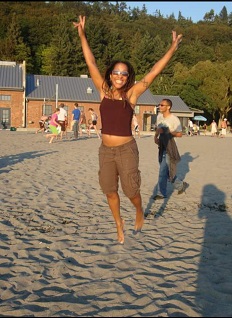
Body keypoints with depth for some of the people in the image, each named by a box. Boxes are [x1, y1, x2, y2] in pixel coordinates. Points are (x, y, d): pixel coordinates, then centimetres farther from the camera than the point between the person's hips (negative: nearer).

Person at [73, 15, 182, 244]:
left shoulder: (131, 94, -5)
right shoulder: (104, 91, 1)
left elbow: (154, 72, -6)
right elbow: (91, 63, 0)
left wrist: (172, 48, -8)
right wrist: (82, 34, -3)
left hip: (126, 150, -3)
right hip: (105, 150, 3)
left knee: (130, 191, 4)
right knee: (110, 191, 13)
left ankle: (140, 212, 38)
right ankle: (119, 223, 37)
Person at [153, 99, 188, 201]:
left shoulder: (174, 119, -14)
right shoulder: (159, 116, 7)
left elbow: (179, 134, -16)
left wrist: (166, 131, -24)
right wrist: (155, 136, 2)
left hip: (169, 147, -8)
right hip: (161, 146, 8)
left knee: (163, 171, -6)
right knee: (166, 170, 15)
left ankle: (161, 193, 6)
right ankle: (180, 185, 34)